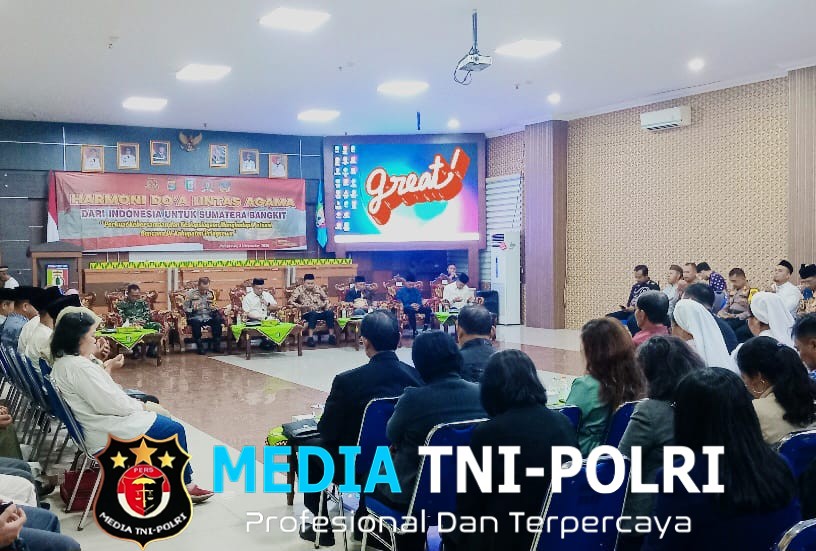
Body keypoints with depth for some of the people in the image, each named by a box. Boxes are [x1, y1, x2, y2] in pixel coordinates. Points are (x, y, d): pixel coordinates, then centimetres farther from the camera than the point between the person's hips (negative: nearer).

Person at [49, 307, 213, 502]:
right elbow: (109, 403, -24)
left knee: (165, 419, 17)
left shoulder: (64, 361, 8)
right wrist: (143, 406, -11)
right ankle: (185, 486, 13)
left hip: (100, 422, 11)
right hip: (106, 435, -11)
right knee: (174, 429, -3)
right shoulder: (78, 367, -25)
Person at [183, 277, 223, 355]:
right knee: (196, 321, -38)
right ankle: (199, 347, -27)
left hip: (208, 317, 3)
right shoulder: (191, 293, 0)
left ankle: (216, 346, -19)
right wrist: (194, 309, -19)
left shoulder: (211, 293, 11)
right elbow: (185, 309, 1)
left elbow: (214, 308, 19)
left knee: (218, 320, -27)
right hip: (195, 317, -3)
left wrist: (214, 309, -6)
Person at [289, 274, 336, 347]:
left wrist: (324, 304, -1)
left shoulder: (318, 288, 11)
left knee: (330, 312, -28)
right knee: (313, 314, -38)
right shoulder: (299, 289, 1)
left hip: (321, 312, 3)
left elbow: (326, 298, 20)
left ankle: (331, 336, -27)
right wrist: (300, 306, -20)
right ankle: (310, 338, -41)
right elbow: (290, 301, -7)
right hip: (307, 313, -3)